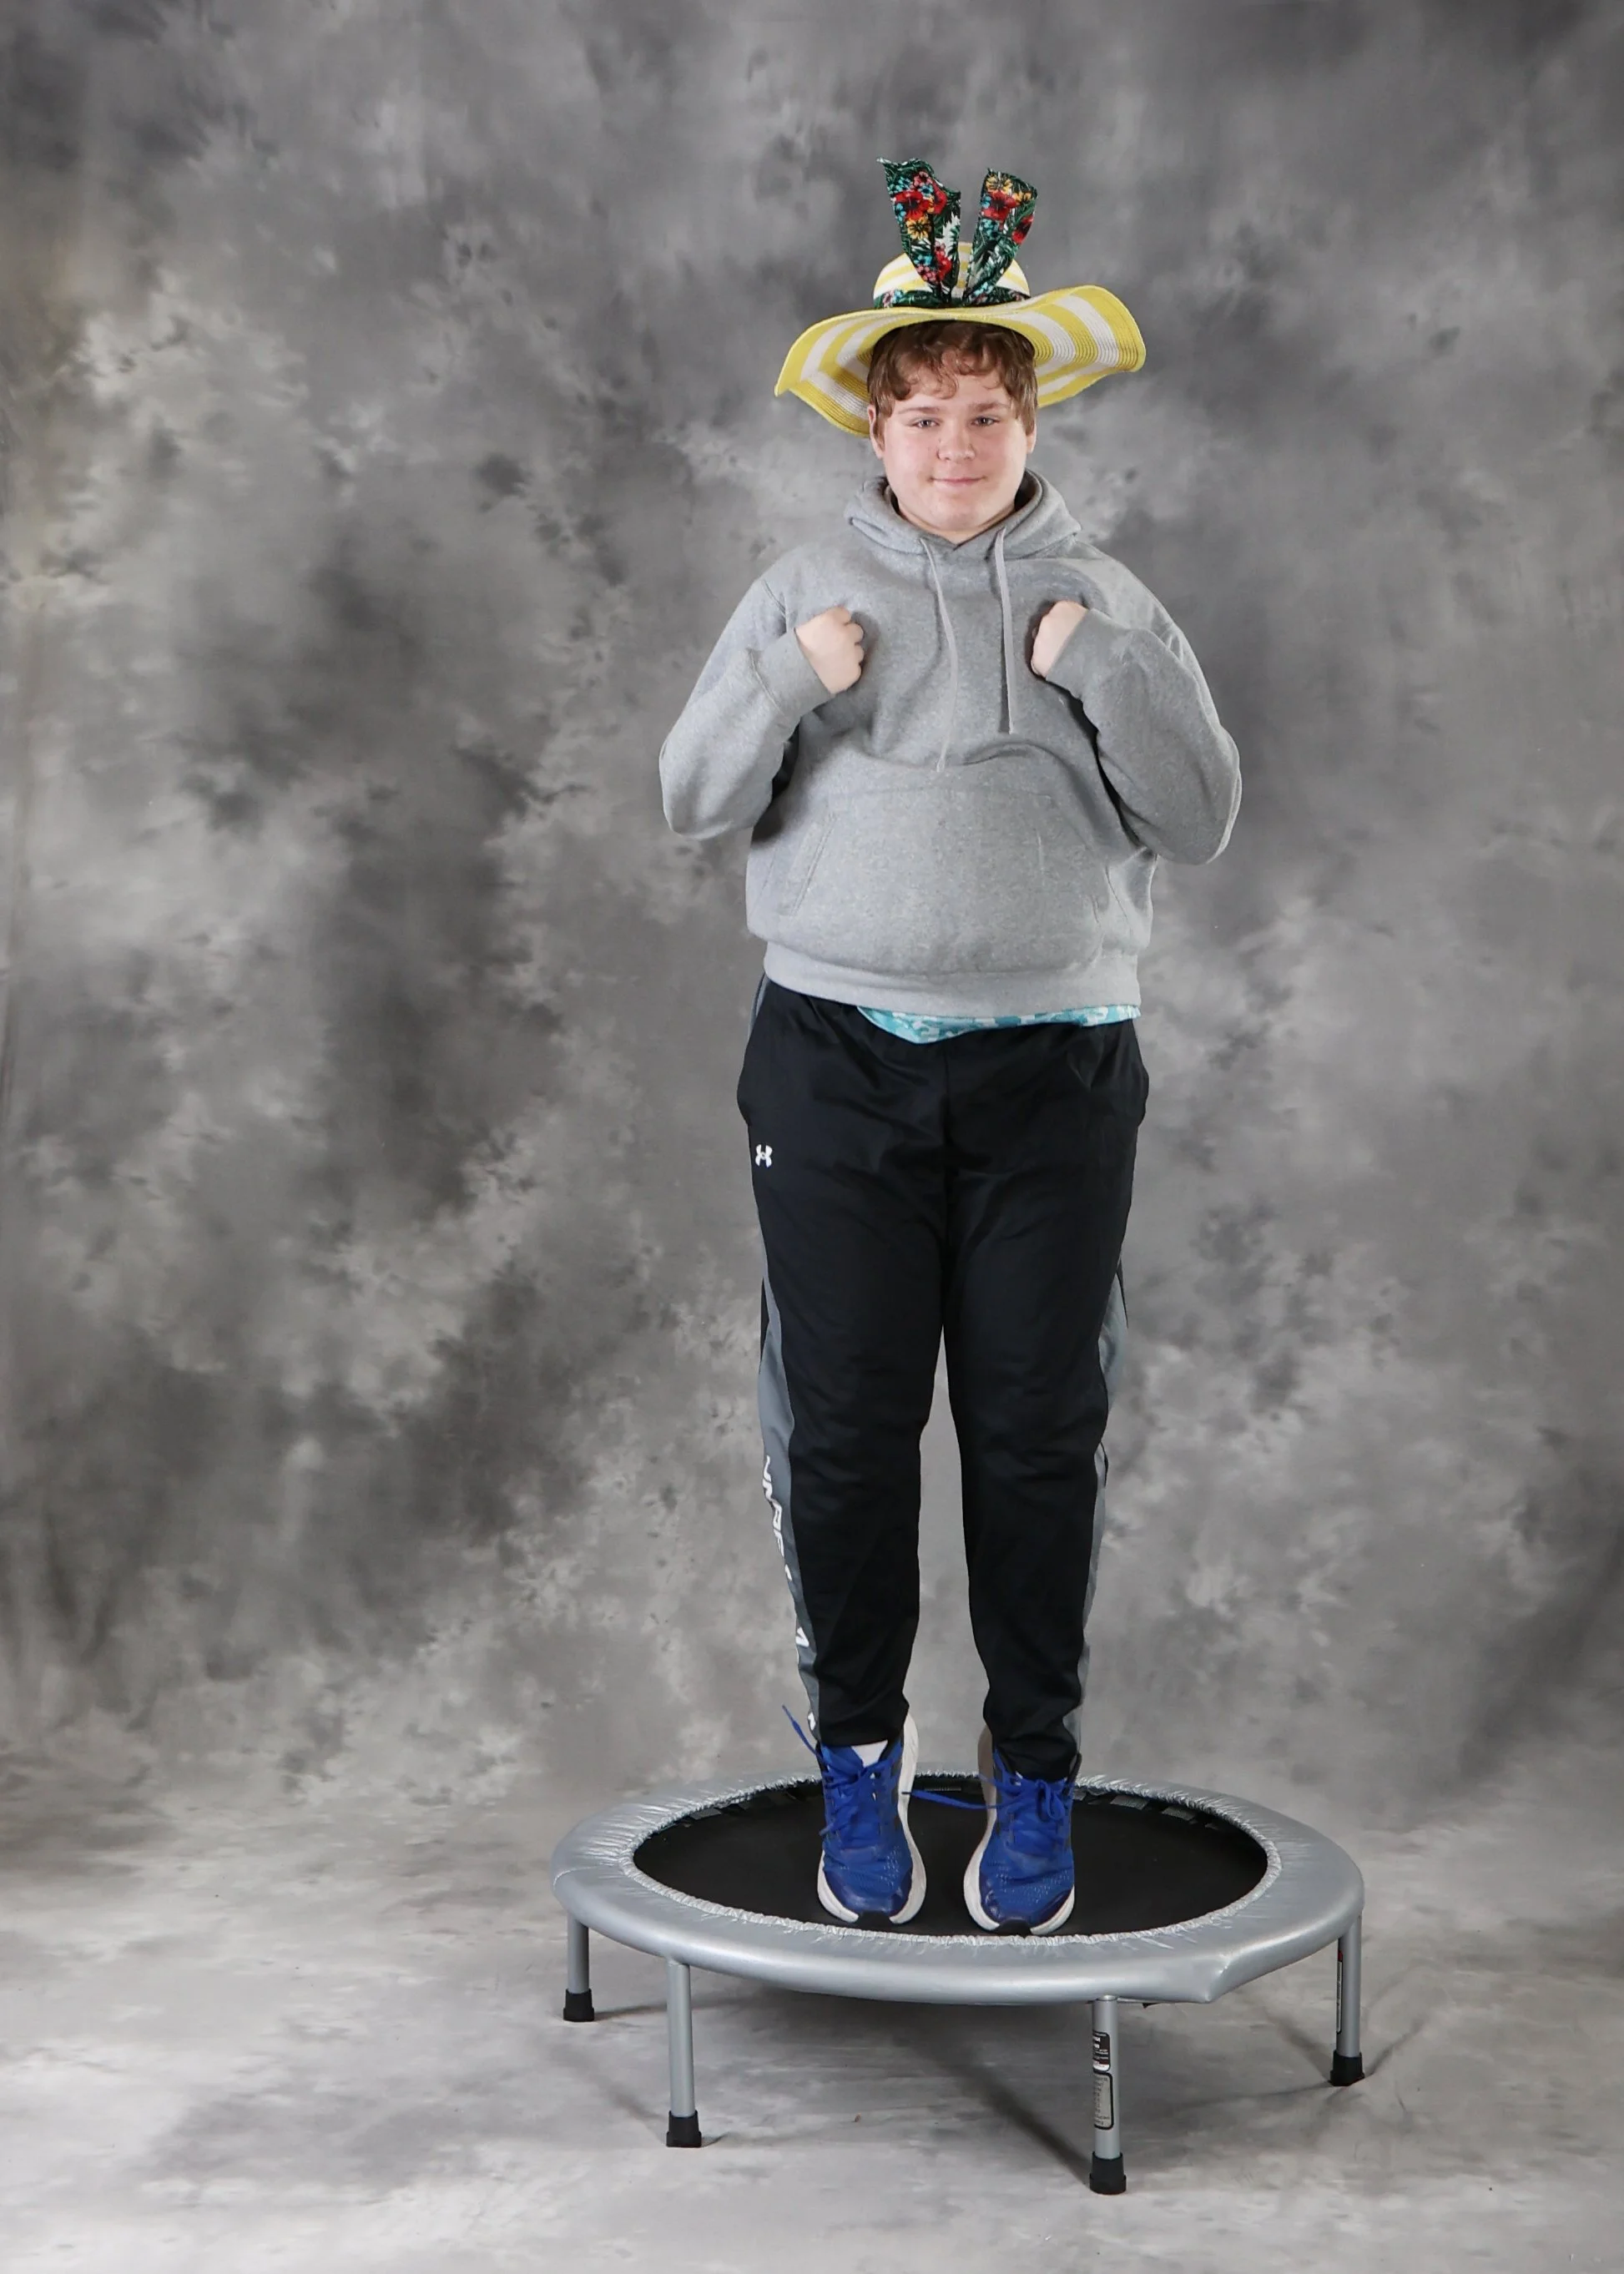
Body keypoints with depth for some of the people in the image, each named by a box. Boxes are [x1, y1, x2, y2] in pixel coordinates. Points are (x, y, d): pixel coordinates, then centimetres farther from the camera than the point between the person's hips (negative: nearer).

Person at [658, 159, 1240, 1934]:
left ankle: (1033, 1774, 16)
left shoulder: (1103, 604, 8)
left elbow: (1200, 820, 3)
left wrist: (1108, 676, -11)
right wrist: (788, 687, -11)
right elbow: (693, 801, 5)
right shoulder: (805, 591, 8)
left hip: (1051, 1070, 0)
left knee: (1038, 1427, 2)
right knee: (844, 1419, 2)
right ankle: (857, 1756, 19)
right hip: (837, 1057, 0)